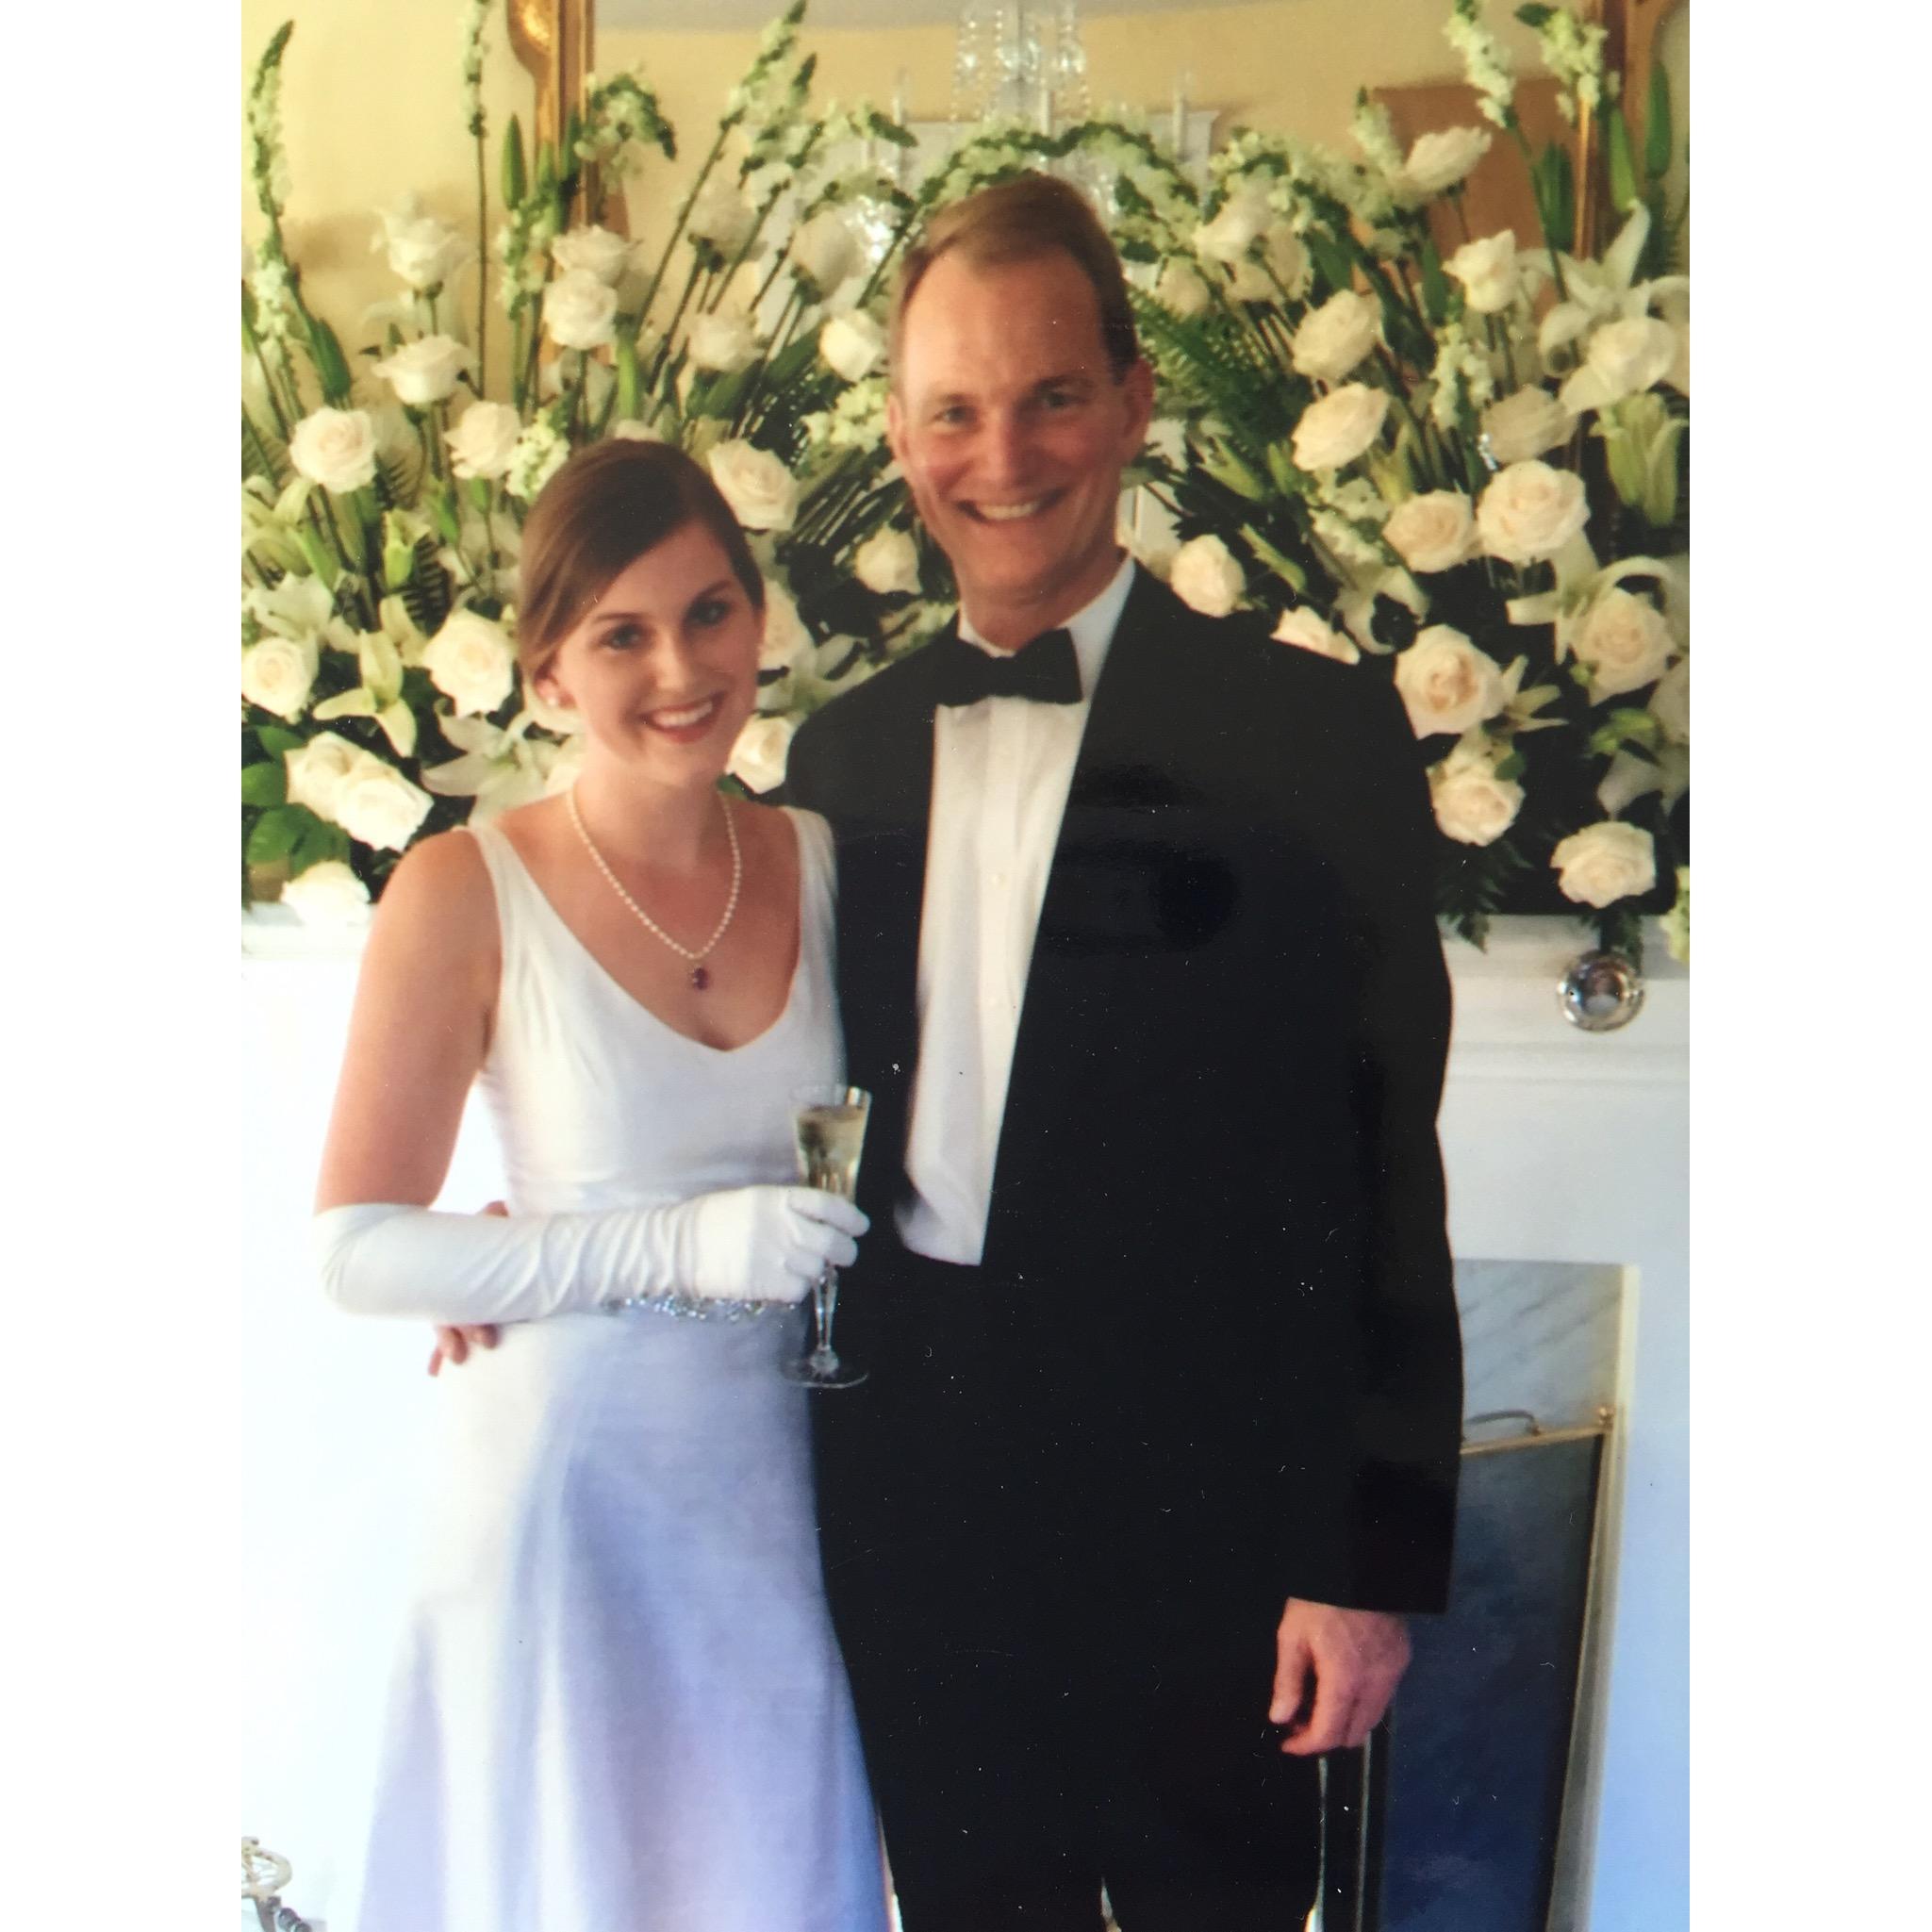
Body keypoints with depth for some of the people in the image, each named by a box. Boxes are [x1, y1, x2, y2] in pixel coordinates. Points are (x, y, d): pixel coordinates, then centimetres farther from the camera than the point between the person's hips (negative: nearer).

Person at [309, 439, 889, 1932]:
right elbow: (359, 1249, -12)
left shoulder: (826, 866, 3)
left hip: (788, 1478, 4)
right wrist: (678, 1250, -19)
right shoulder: (466, 895, -10)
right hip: (573, 1484, -4)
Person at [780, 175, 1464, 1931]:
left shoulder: (1311, 734, -7)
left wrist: (1376, 1557, -10)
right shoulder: (847, 748, 8)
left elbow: (1385, 1173, -8)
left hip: (1199, 1504, -4)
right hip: (914, 1504, 4)